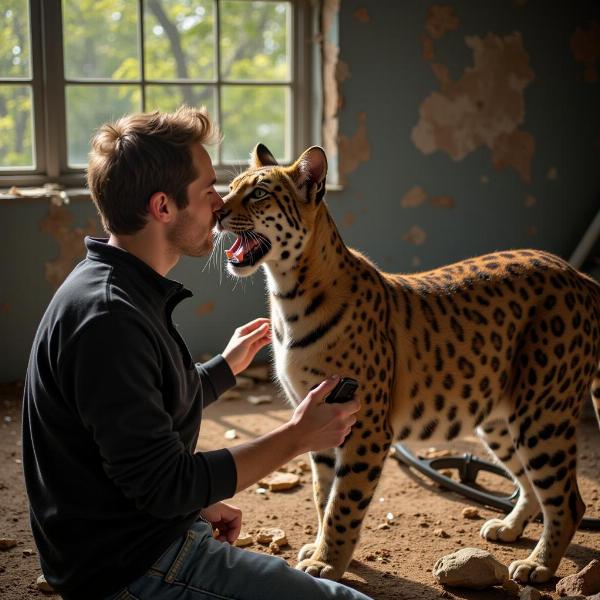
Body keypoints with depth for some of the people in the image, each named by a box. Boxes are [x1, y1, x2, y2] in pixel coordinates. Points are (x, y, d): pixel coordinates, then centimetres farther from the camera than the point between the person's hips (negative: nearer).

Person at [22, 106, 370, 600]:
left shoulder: (124, 292, 8)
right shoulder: (109, 317, -24)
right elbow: (162, 485, -23)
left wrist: (226, 367, 22)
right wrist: (295, 438, -17)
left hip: (153, 536, 10)